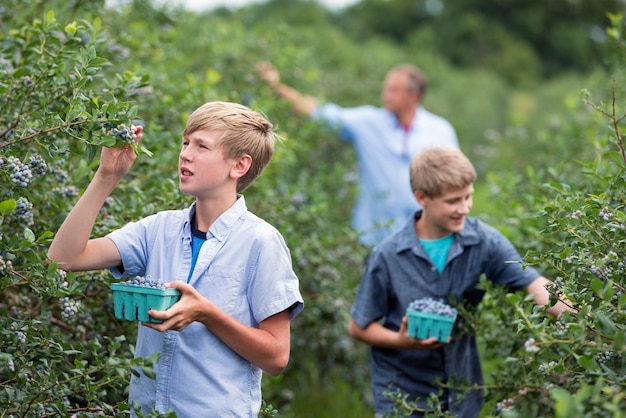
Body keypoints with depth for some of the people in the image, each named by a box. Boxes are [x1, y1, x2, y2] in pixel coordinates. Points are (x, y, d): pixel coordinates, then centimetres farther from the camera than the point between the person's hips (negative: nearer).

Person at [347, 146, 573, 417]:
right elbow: (358, 327, -4)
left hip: (463, 395, 2)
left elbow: (534, 283, -19)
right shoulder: (387, 256, -13)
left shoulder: (483, 240, -9)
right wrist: (402, 341, -21)